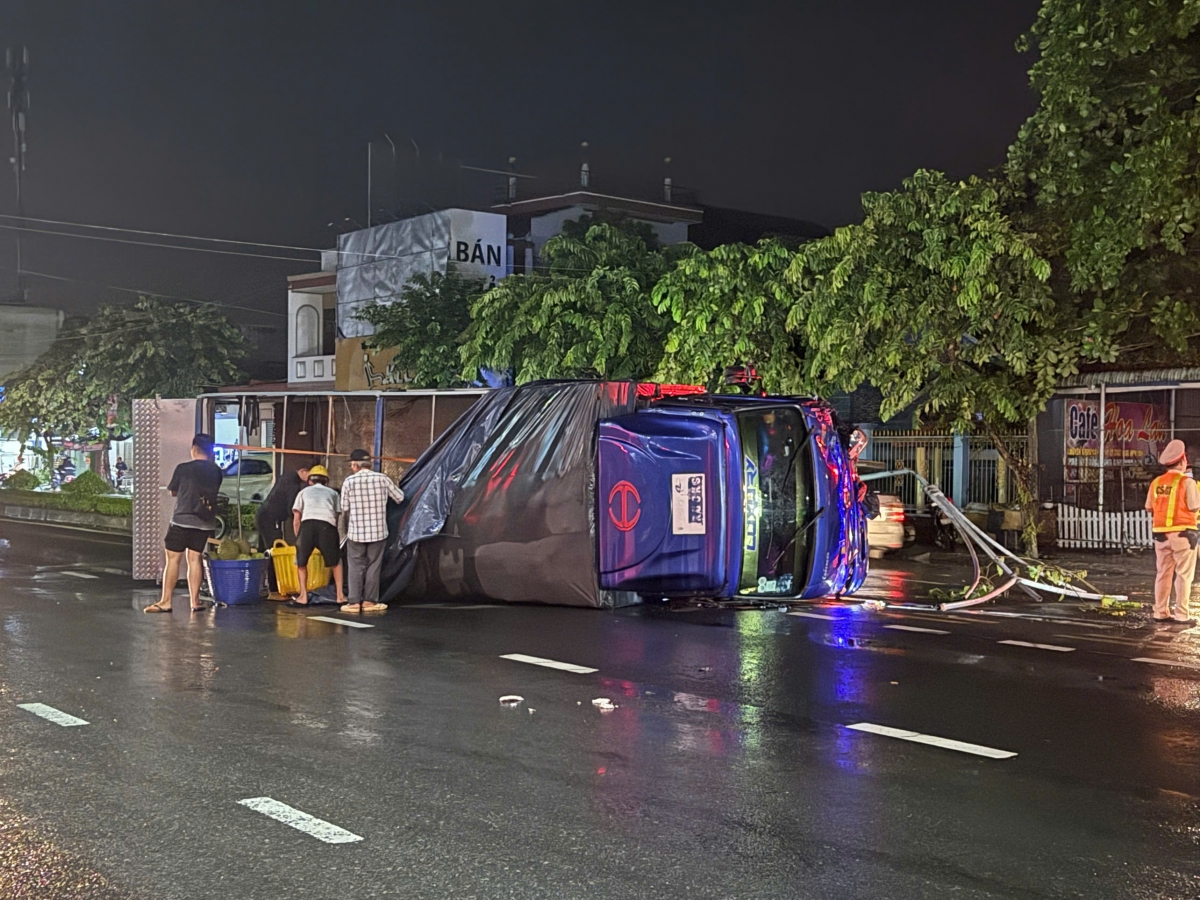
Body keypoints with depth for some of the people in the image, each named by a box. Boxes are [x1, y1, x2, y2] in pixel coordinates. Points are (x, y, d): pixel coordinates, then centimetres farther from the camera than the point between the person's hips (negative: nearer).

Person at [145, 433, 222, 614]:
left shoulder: (183, 469, -8)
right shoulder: (216, 471, 2)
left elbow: (173, 492, 5)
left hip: (182, 519, -4)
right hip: (205, 523, 4)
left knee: (173, 559, 0)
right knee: (194, 558, 9)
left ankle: (165, 601, -1)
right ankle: (195, 601, 8)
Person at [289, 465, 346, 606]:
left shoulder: (304, 492, 29)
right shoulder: (333, 493, 30)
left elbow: (296, 520, 21)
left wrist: (299, 539, 30)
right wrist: (336, 539, 33)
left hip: (307, 525, 0)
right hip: (327, 526, 0)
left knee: (301, 562, 21)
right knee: (336, 561, 22)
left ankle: (303, 596, 17)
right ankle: (340, 595, 19)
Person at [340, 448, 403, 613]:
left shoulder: (349, 481, -7)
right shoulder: (382, 479, -4)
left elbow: (344, 508, -3)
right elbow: (400, 497, 6)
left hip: (356, 532, -1)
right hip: (378, 531, 1)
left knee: (355, 567, 8)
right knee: (373, 566, 9)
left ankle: (354, 602, 7)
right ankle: (370, 601, 11)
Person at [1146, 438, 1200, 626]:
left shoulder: (1156, 482, 4)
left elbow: (1149, 507, 5)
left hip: (1161, 532, 5)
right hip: (1182, 532, -5)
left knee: (1163, 573, 11)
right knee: (1183, 574, 0)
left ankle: (1160, 612, 13)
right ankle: (1182, 614, -2)